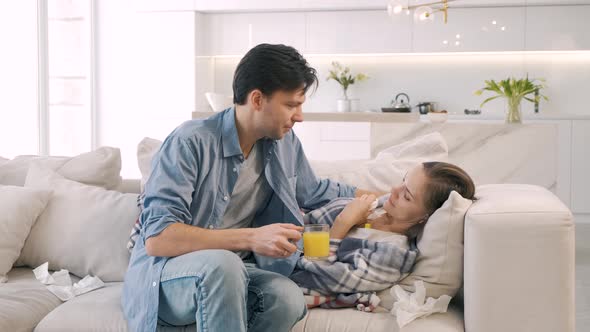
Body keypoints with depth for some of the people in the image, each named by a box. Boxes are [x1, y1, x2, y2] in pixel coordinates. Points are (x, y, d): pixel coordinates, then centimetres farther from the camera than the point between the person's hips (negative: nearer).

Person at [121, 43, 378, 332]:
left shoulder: (285, 143, 4)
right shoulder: (190, 143, -18)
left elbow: (314, 192, 24)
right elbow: (156, 238, -25)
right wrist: (250, 238, -31)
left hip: (230, 274, 5)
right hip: (166, 275, -5)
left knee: (287, 299, -29)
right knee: (222, 263, -38)